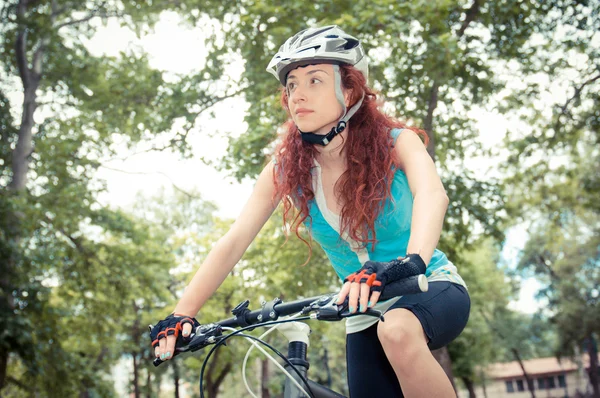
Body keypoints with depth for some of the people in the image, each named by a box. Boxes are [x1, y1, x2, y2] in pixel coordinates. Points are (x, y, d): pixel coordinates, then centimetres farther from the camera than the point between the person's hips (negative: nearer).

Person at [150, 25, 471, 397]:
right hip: (366, 314, 4)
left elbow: (432, 195, -37)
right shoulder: (286, 169, -9)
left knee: (397, 331, -37)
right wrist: (182, 314, -26)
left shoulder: (396, 143, -17)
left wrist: (408, 262, -57)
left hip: (432, 287, -3)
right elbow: (233, 242, -15)